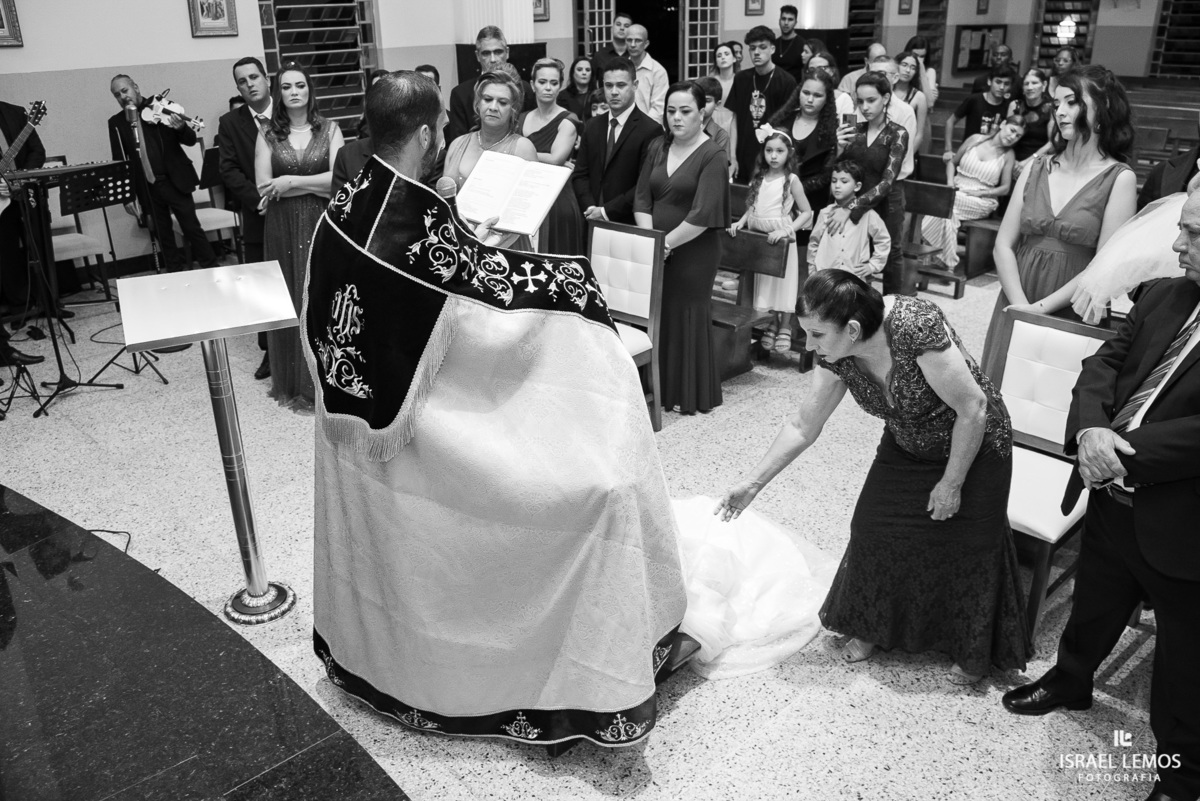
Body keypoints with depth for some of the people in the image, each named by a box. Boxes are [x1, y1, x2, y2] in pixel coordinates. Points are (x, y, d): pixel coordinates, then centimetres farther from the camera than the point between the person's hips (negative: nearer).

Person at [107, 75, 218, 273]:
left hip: (175, 181, -3)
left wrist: (181, 127, -24)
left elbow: (191, 140, -1)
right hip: (148, 188, 3)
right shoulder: (116, 122, 6)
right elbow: (119, 161, 9)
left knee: (192, 228, -1)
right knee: (163, 236, 7)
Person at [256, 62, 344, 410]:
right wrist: (317, 183, -7)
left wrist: (290, 182, -10)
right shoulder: (268, 135, 5)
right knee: (289, 301, 5)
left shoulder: (329, 129, 4)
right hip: (283, 229, 1)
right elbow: (263, 186, -5)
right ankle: (293, 383, 17)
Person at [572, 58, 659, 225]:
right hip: (591, 223, 4)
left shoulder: (650, 130, -9)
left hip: (628, 223, -4)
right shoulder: (592, 126, 11)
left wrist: (607, 211, -14)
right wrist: (590, 208, -7)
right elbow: (580, 175, 9)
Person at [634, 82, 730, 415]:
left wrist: (665, 243, -15)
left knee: (687, 316, 2)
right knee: (654, 314, 5)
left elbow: (702, 214, -17)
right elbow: (642, 198, 7)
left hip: (693, 252, -5)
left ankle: (691, 396, 16)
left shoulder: (712, 156, -9)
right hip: (656, 249, 5)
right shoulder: (658, 147, 9)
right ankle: (657, 387, 20)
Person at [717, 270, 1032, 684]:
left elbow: (973, 408, -29)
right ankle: (872, 627, 30)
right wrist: (753, 483, -6)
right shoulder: (836, 356, -19)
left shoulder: (916, 327, -39)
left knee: (966, 545, 7)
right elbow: (802, 426, -6)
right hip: (907, 445, 5)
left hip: (975, 447, -5)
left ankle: (974, 652, 31)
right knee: (875, 528, 5)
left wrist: (951, 484, -19)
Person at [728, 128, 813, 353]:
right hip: (758, 238, 5)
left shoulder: (791, 180, -7)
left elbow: (806, 212, -9)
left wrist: (786, 231, -20)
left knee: (783, 282, 3)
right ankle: (772, 323, 25)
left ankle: (785, 328, 15)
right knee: (765, 284, 11)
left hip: (781, 239, -5)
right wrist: (740, 222, -3)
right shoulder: (759, 178, 8)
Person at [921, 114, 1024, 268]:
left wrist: (980, 193, -11)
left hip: (982, 201, -2)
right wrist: (950, 182, -2)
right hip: (957, 192, 2)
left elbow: (1005, 189, 3)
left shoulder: (1008, 155, 4)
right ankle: (947, 261, -30)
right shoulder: (976, 139, 7)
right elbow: (952, 162, 16)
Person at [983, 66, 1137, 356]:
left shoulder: (1120, 179, -4)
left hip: (1073, 315, -3)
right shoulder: (1036, 170, 6)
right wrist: (1021, 306, -12)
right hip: (1016, 307, 3)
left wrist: (1039, 308, -16)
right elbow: (1004, 245, 1)